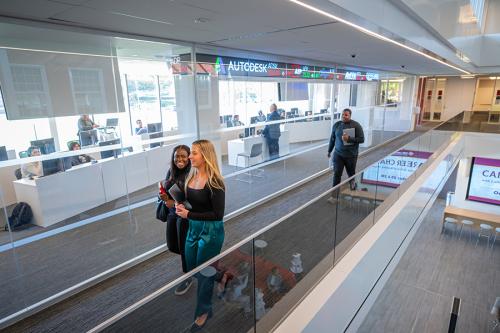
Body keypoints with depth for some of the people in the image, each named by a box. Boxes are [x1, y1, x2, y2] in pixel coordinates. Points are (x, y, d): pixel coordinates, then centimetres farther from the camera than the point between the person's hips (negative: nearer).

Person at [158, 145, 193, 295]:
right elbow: (164, 191, 7)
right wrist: (163, 196, -15)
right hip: (172, 213, 7)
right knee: (172, 246, 17)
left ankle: (187, 278, 31)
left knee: (184, 247, 7)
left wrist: (175, 202, -24)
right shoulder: (171, 172, 1)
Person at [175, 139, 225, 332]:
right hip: (193, 228, 7)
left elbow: (218, 214, -21)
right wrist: (181, 207, -10)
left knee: (203, 272, 10)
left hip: (211, 231, -7)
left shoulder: (214, 181, -22)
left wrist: (188, 215, -22)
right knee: (191, 268, 21)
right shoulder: (191, 176, 0)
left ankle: (204, 311, 34)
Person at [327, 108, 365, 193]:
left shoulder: (356, 125, -8)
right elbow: (332, 139, 11)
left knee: (351, 174, 14)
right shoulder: (336, 125, 1)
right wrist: (329, 151, 18)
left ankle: (353, 186, 43)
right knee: (337, 173, -4)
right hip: (338, 154, 1)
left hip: (351, 155, -1)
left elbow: (361, 139, -9)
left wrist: (349, 139, -23)